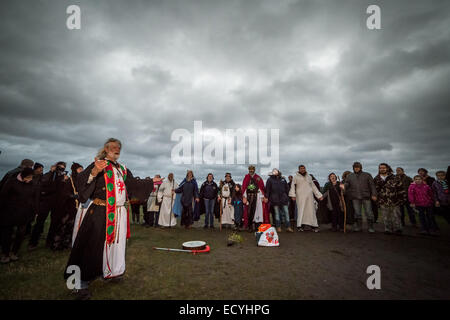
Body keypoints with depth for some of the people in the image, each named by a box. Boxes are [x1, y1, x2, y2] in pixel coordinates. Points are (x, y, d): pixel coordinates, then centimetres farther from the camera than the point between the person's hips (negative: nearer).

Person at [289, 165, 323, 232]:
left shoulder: (309, 177, 18)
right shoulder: (296, 177, 7)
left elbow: (313, 186, 21)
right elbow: (293, 186, -1)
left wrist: (319, 195, 18)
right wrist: (293, 195, -13)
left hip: (309, 196, 3)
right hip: (300, 196, -3)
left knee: (311, 210, 1)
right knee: (301, 210, -6)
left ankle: (314, 226, 6)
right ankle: (300, 226, -1)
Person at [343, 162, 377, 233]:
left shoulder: (367, 175, 8)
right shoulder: (350, 176, 13)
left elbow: (372, 185, 3)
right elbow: (346, 186, 11)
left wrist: (373, 195, -6)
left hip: (366, 197, -1)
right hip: (355, 197, 2)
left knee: (369, 212, 0)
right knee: (357, 212, 6)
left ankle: (371, 227, 12)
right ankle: (358, 226, 17)